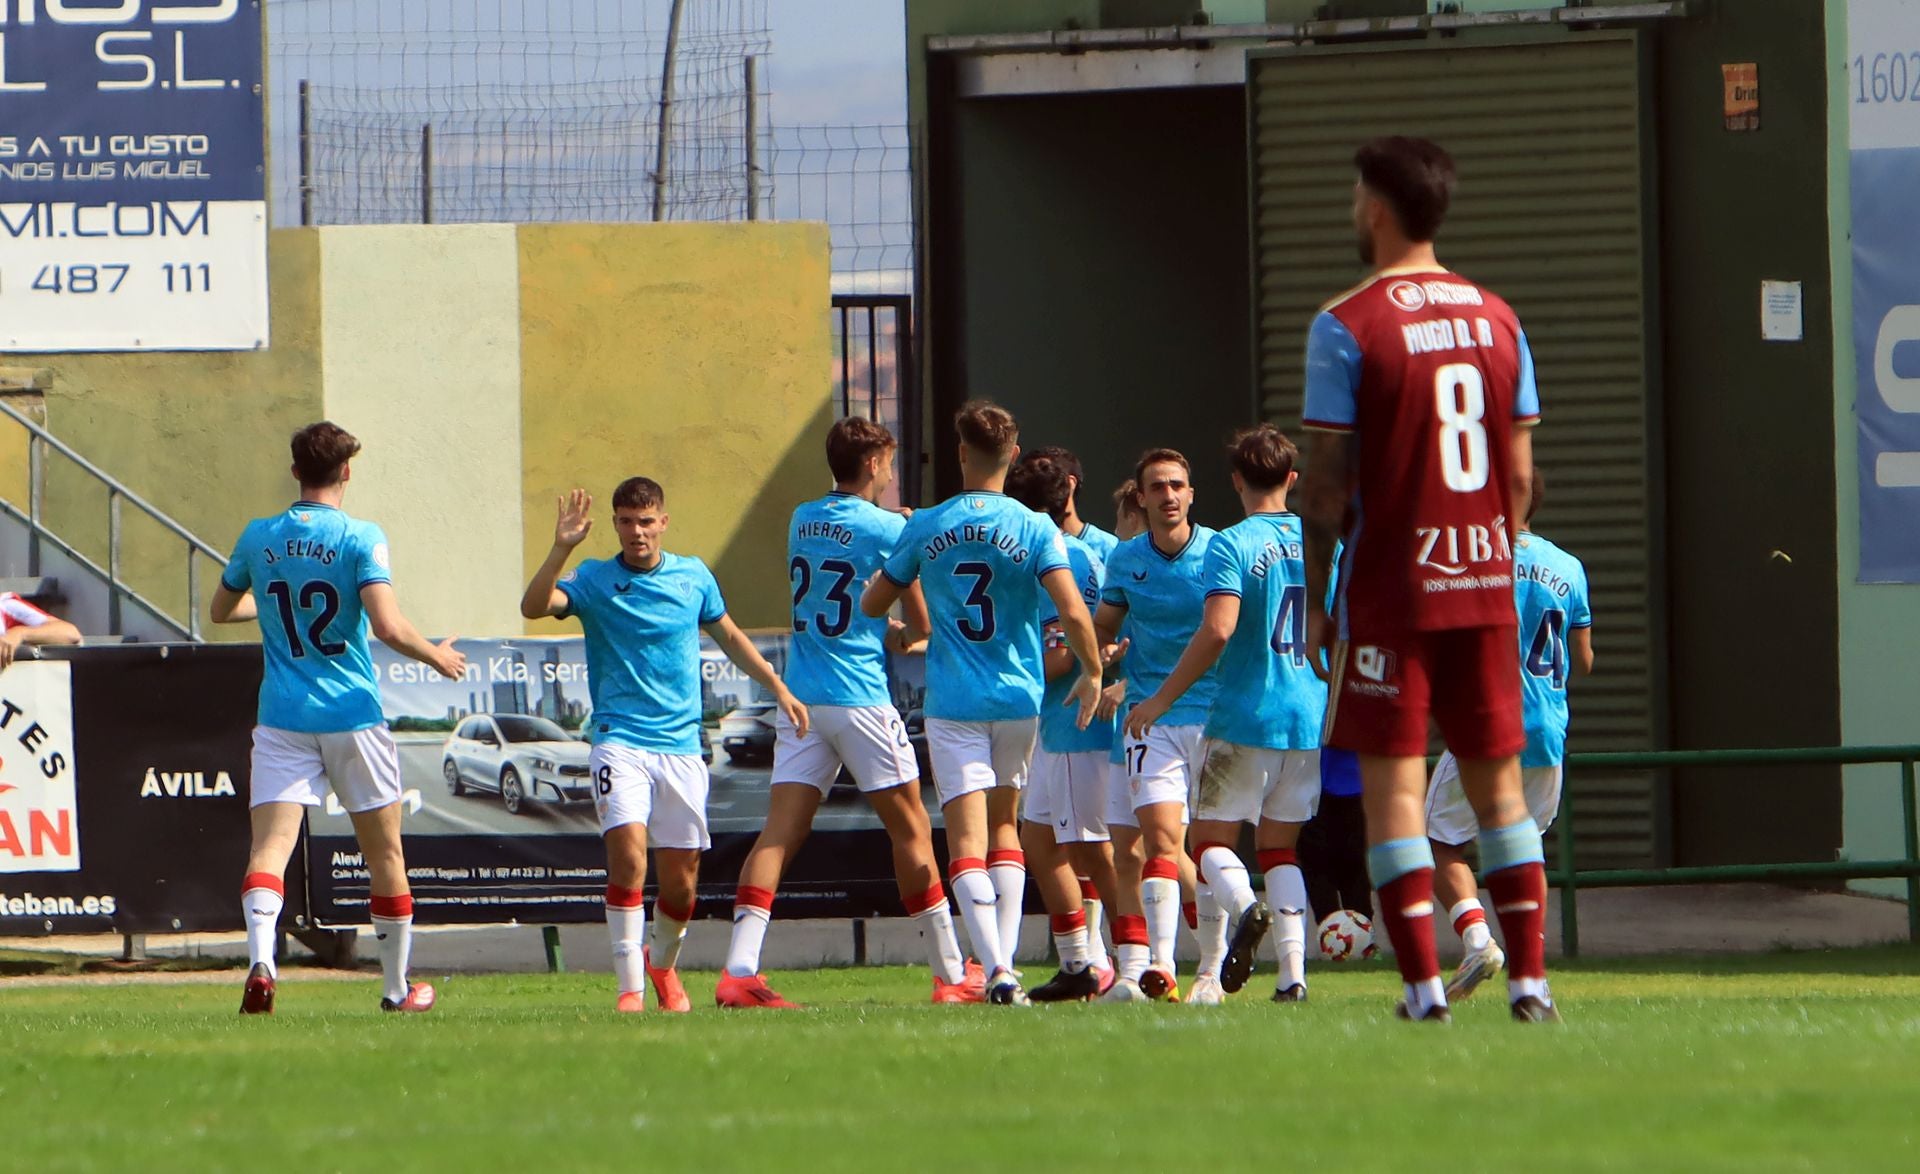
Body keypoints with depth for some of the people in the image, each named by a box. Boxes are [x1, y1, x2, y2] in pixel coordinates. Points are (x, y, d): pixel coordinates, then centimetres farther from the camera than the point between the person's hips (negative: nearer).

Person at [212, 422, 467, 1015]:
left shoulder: (258, 538, 4)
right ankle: (397, 986, 22)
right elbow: (387, 626, -19)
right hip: (352, 717, -2)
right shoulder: (360, 539, -9)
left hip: (282, 719, 2)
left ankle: (260, 961, -33)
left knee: (270, 844, -8)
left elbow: (221, 610, 20)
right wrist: (438, 657, 0)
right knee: (384, 851, 13)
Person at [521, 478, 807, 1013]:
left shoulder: (693, 577, 8)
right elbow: (534, 607, -19)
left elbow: (729, 636, 24)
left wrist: (778, 689, 23)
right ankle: (630, 984, -18)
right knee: (627, 851, -23)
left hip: (681, 745, 3)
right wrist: (561, 549, -31)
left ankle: (663, 964, 33)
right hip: (620, 742, -3)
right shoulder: (593, 580, -2)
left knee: (681, 882, 4)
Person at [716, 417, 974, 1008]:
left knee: (781, 830, -2)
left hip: (801, 697, 5)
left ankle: (739, 970, -15)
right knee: (910, 829, 5)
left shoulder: (802, 521, 11)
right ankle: (951, 976, 11)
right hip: (860, 696, -5)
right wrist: (907, 633, 19)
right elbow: (923, 622, -1)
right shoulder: (887, 528, -7)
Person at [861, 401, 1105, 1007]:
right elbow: (1073, 613, -14)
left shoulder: (925, 528, -1)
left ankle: (996, 969, -23)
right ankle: (1004, 960, 10)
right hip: (1019, 699, 1)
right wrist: (1091, 672, 2)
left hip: (952, 702, -1)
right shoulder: (1035, 529, -5)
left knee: (967, 838, -6)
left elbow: (872, 604, 10)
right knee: (1005, 823, 19)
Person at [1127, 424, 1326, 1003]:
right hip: (1312, 718, 5)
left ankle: (1244, 906, -26)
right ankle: (1293, 971, -2)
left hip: (1245, 716, -5)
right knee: (1280, 845, 12)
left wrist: (1162, 698, -14)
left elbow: (1218, 630, -21)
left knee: (1211, 836, 6)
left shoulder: (1232, 546, -10)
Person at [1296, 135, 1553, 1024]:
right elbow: (1520, 471, 9)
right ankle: (1529, 977, 4)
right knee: (1498, 780, 9)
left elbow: (1328, 481, -9)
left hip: (1390, 590, -5)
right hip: (1485, 585, 5)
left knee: (1392, 784, -1)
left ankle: (1423, 983, -7)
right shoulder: (1496, 319, 8)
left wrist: (1316, 599, 0)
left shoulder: (1348, 326, -8)